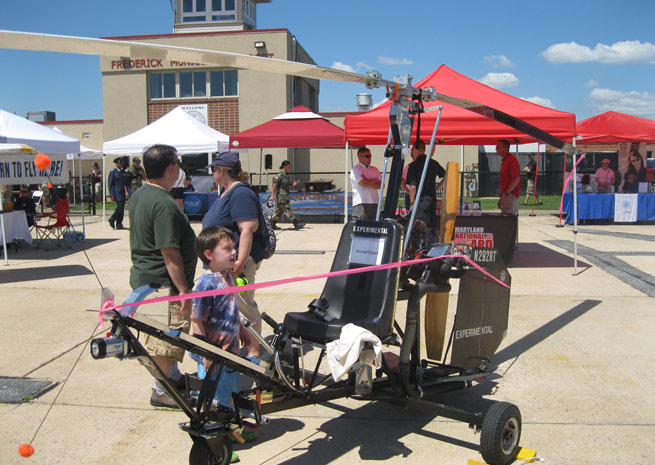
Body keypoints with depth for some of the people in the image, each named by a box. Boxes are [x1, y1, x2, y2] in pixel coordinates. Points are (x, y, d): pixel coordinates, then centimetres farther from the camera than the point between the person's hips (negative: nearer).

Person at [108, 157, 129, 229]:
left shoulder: (124, 172, 13)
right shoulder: (113, 172, -2)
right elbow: (110, 184, -3)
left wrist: (127, 192, 4)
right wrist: (112, 195, -10)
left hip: (123, 193, 5)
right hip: (117, 193, -5)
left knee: (122, 209, 4)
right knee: (120, 208, -13)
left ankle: (119, 224, 11)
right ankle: (112, 219, 8)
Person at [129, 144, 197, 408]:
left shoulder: (138, 196, 8)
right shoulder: (164, 204, -24)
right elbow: (169, 252, -26)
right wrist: (184, 289, -21)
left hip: (143, 276, 10)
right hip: (164, 284, -10)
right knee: (167, 337, 3)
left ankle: (173, 377, 38)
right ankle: (162, 391, 17)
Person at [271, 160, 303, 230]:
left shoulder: (286, 175, 12)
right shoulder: (280, 175, -13)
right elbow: (274, 185, -13)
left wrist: (293, 184, 4)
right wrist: (272, 195, -17)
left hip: (286, 195, 9)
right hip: (281, 195, -9)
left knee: (280, 210, 13)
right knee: (287, 209, -9)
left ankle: (272, 224, 21)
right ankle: (296, 224, -11)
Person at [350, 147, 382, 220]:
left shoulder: (374, 169, 17)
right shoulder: (355, 169, -2)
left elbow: (381, 184, 7)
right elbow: (362, 183, -16)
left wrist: (368, 183, -6)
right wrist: (374, 181, 1)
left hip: (374, 203, 6)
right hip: (361, 204, -6)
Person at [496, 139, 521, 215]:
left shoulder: (511, 159, -12)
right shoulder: (505, 161, 19)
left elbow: (517, 179, -20)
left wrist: (506, 193, -20)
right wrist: (501, 197, 19)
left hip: (510, 196, -10)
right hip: (506, 196, 10)